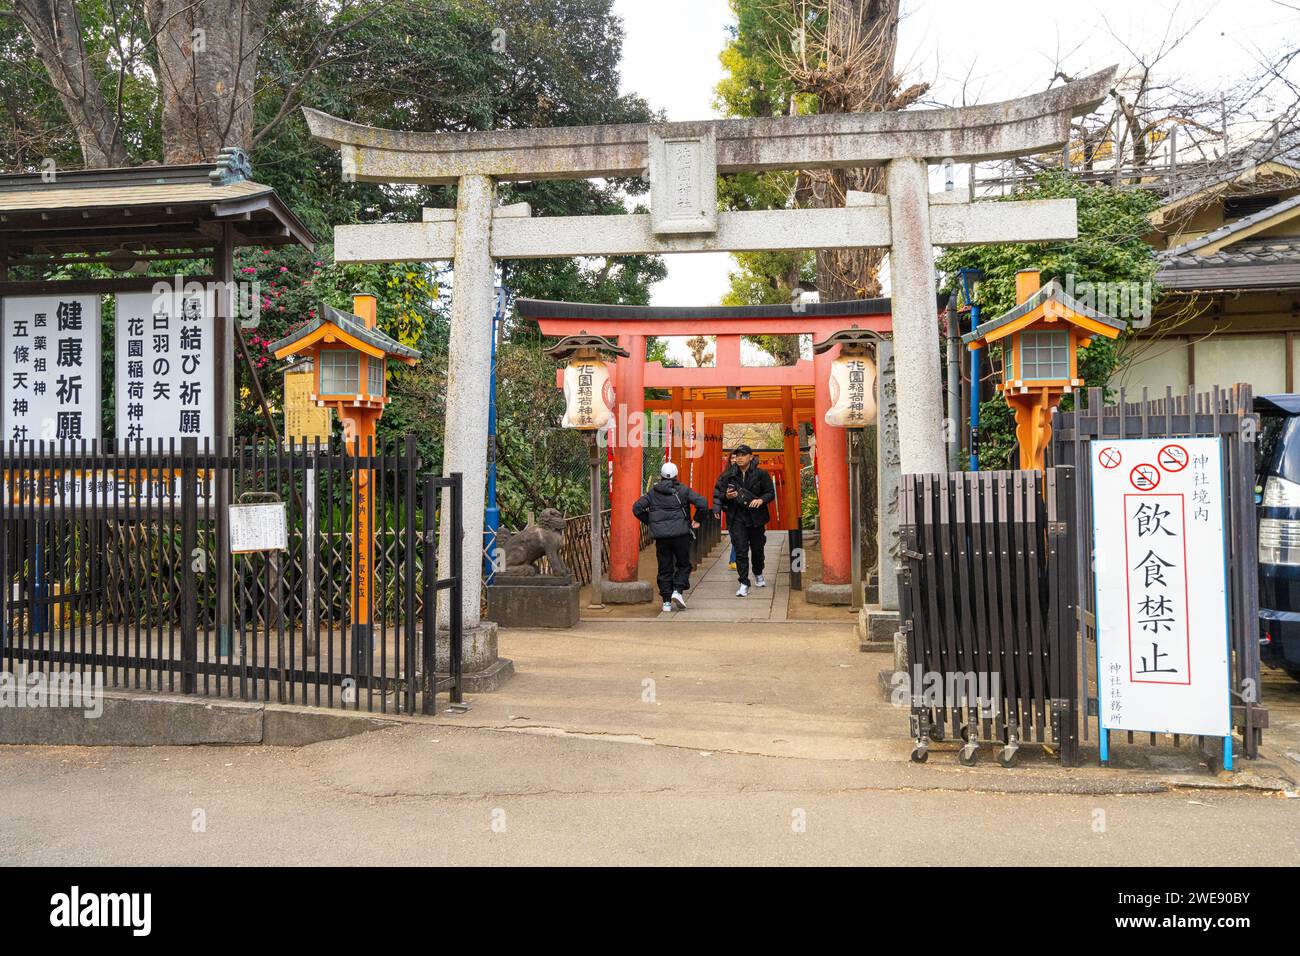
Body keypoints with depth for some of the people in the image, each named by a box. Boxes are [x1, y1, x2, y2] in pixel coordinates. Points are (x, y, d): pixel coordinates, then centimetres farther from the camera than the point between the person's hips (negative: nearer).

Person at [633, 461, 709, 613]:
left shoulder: (652, 492, 6)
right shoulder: (683, 490, 1)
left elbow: (637, 508, 0)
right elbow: (702, 503, -8)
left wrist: (649, 522, 11)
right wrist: (696, 520, 5)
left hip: (660, 536, 2)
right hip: (680, 534, -2)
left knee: (664, 569, 8)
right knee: (683, 565, 13)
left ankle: (666, 601, 5)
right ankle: (677, 590, -6)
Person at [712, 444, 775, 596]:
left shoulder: (761, 474, -3)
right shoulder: (728, 475, -1)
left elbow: (771, 493, 2)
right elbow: (718, 494, 6)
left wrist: (761, 500, -18)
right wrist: (726, 496, -15)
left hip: (756, 518, 0)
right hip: (737, 518, 0)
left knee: (757, 548, 16)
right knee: (741, 551, -7)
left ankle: (758, 574, 43)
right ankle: (744, 584, -3)